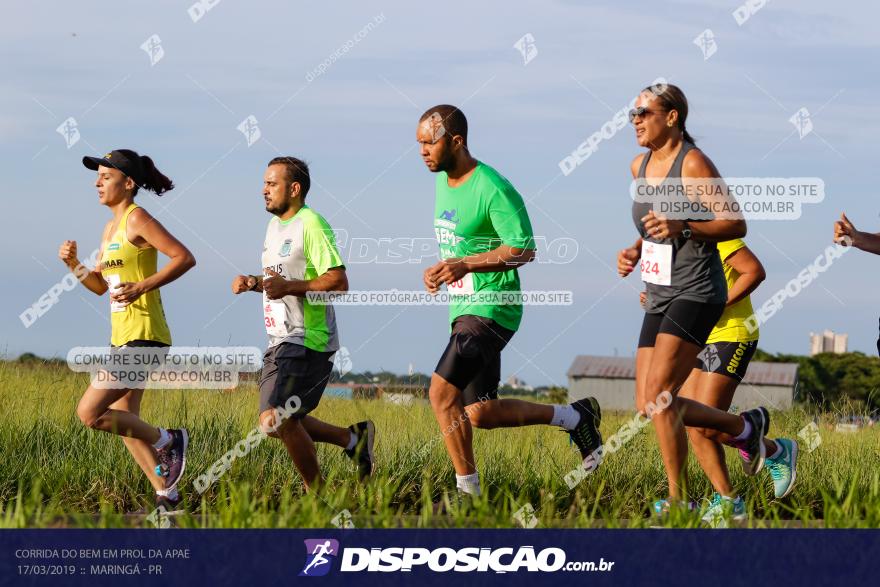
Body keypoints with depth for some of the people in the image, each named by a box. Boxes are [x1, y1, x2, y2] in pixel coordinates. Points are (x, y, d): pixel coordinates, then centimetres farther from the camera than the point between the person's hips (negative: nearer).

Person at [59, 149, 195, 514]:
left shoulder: (137, 219, -10)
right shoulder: (111, 228, 17)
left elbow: (184, 258, -17)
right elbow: (100, 286, 23)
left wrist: (142, 287, -24)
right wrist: (73, 265, 6)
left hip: (143, 335, -10)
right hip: (122, 336, 10)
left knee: (89, 412, -13)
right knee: (124, 420, 12)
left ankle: (167, 441, 2)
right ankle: (167, 497, 18)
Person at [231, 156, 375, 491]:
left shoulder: (311, 224, -12)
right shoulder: (274, 225, 18)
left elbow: (338, 282, -20)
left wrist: (289, 287, -26)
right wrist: (253, 282, 10)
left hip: (307, 341, -10)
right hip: (281, 340, 10)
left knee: (275, 421, -16)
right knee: (284, 422, 9)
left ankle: (317, 495, -2)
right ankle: (354, 438, 22)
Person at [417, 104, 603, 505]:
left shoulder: (492, 189, -17)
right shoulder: (443, 182, 11)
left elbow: (523, 249, -19)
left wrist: (465, 265, -25)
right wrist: (440, 270, 7)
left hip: (491, 308, -9)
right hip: (464, 307, 9)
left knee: (442, 392, -20)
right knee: (481, 413, 10)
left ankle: (468, 490, -10)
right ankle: (575, 417, 27)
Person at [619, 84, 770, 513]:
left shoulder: (693, 163, -13)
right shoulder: (640, 166, 12)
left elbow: (736, 224, -15)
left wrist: (682, 229, -28)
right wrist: (635, 251, 8)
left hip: (696, 293, -9)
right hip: (661, 298, 9)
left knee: (658, 395, -20)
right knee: (648, 406, 2)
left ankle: (678, 499, -3)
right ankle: (746, 429, 21)